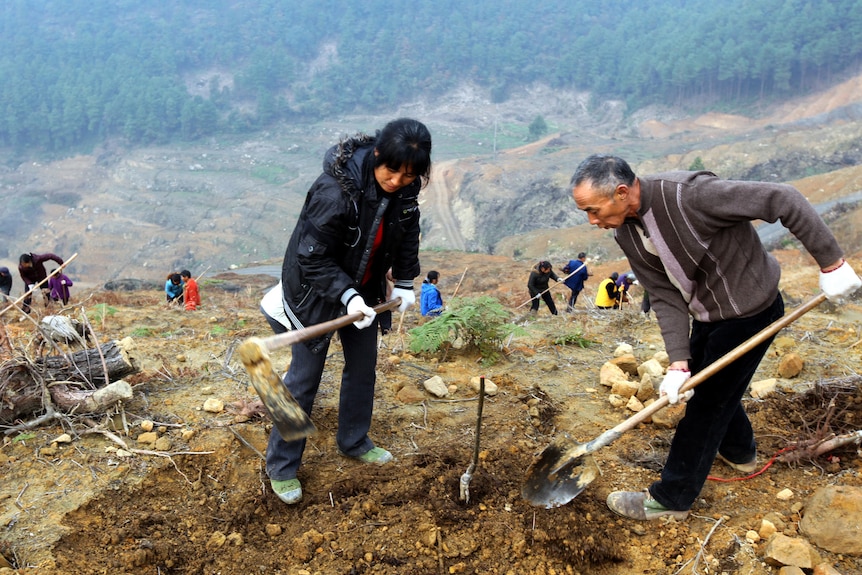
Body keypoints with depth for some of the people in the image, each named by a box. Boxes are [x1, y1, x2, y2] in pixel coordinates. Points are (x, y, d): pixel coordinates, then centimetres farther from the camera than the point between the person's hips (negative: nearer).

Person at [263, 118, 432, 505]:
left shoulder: (404, 188, -14)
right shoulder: (334, 191, -34)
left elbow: (408, 231, 5)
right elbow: (313, 259, -27)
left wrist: (405, 281, 1)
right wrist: (347, 295, -36)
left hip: (364, 288, 7)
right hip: (315, 290, -6)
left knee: (363, 366, 15)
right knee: (304, 376, 0)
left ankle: (354, 442, 38)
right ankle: (281, 466, 16)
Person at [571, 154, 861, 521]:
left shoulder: (689, 194, -35)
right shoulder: (625, 233, -11)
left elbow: (784, 201, -29)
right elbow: (665, 296, -9)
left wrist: (831, 264, -21)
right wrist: (678, 362, -17)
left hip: (749, 312, -7)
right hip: (708, 315, 8)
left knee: (708, 401, 0)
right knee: (702, 382, 24)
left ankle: (672, 498, 14)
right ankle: (739, 452, 51)